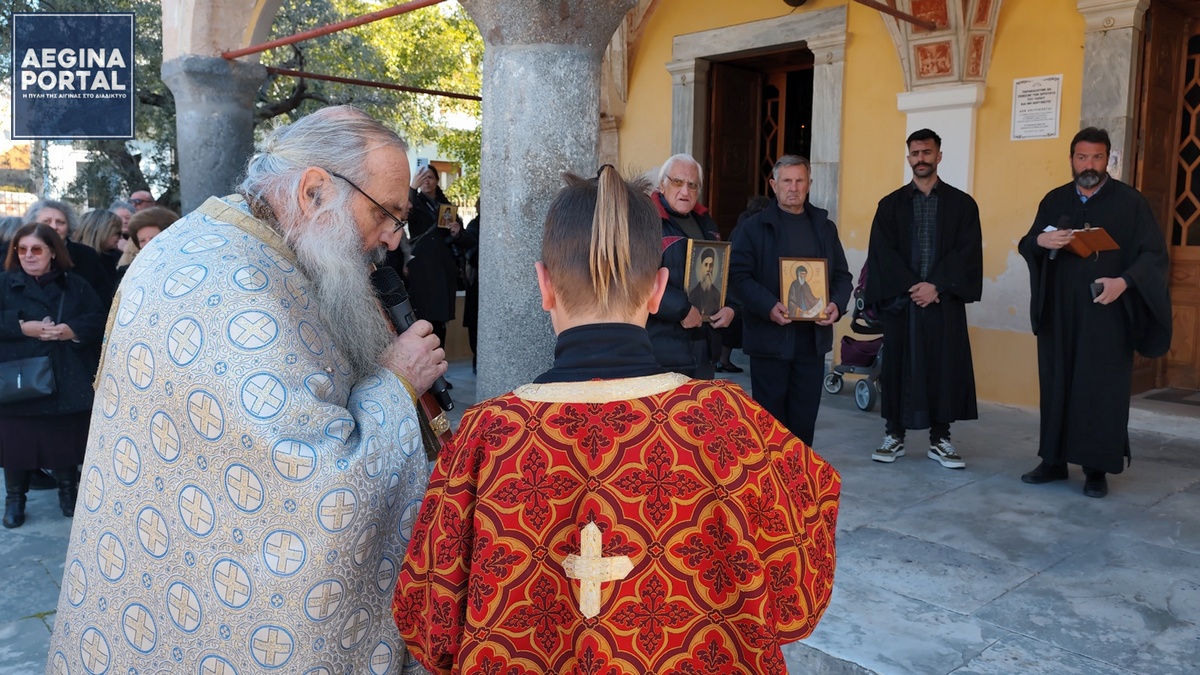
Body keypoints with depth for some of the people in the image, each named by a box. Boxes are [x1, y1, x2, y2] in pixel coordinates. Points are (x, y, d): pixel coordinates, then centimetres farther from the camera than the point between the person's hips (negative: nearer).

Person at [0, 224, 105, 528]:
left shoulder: (77, 286, 6)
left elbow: (98, 320, -1)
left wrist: (72, 330, -18)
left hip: (67, 381, 1)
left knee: (67, 440, 9)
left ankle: (68, 490, 29)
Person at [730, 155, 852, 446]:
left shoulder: (825, 227, 14)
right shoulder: (754, 227, 1)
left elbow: (842, 275, 15)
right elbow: (739, 274, -7)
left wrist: (837, 305, -6)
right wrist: (769, 307, -21)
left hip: (813, 337, 4)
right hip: (769, 337, -4)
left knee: (805, 416, 8)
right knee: (770, 416, 3)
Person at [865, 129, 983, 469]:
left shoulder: (962, 204, 6)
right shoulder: (891, 204, 7)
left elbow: (967, 253, -3)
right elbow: (882, 252, -2)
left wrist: (937, 286, -14)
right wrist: (911, 285, -14)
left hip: (944, 301, 0)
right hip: (901, 299, 0)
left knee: (944, 367, 2)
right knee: (898, 365, 3)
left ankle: (939, 439, 11)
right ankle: (894, 435, 13)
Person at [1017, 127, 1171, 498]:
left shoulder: (1130, 201, 1)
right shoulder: (1054, 200, 10)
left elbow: (1153, 253, -2)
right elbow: (1026, 245, 9)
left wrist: (1124, 281, -20)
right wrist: (1040, 240, -15)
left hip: (1107, 311, -3)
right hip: (1060, 312, 3)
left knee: (1102, 388, -1)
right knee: (1057, 384, 5)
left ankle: (1097, 468, 6)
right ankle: (1054, 460, 14)